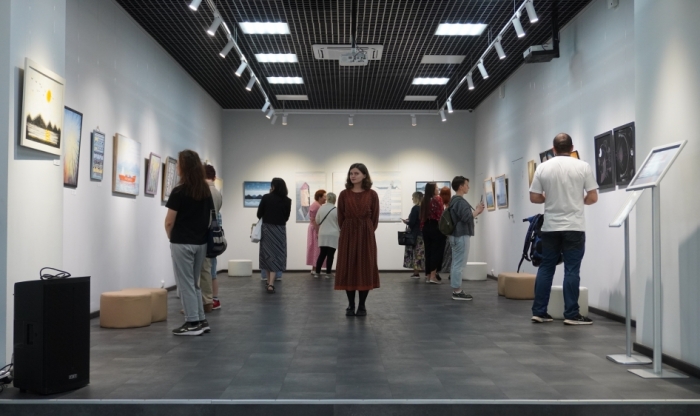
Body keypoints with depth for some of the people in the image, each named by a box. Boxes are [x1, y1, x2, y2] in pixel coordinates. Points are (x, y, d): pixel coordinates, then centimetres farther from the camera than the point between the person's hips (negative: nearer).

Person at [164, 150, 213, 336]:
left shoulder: (179, 191, -14)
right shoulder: (206, 191, 6)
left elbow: (169, 221, -10)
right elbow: (209, 217, 10)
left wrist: (170, 236, 8)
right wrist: (201, 232, 16)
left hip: (182, 243, -7)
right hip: (201, 242, 7)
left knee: (185, 284, 2)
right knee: (194, 283, 17)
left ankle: (193, 323, 5)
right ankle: (201, 320, 18)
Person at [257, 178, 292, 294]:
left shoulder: (266, 197, -6)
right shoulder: (287, 201, -2)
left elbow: (259, 214, 0)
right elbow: (287, 217, 6)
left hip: (267, 228, 0)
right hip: (280, 230, 0)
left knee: (267, 254, 13)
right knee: (276, 255, 3)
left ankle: (269, 282, 22)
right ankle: (271, 284, -7)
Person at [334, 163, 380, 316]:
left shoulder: (372, 194, 0)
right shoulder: (344, 194, 3)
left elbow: (375, 217, 3)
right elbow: (340, 217, 7)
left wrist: (367, 232, 2)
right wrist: (346, 232, 4)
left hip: (366, 235, -1)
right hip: (347, 235, 1)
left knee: (365, 269, 2)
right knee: (348, 269, 2)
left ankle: (362, 306, 13)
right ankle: (351, 305, 13)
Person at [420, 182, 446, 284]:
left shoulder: (424, 200, 11)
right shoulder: (437, 198, -8)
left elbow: (422, 216, 11)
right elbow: (441, 214, -14)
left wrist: (422, 228, 16)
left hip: (426, 228, 7)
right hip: (436, 228, -6)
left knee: (428, 251, 10)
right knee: (437, 251, -2)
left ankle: (428, 276, 13)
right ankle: (433, 276, -5)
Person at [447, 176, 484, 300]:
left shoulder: (454, 200, 16)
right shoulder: (460, 201, -16)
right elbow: (467, 217, -24)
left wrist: (476, 211, 13)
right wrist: (477, 210, -9)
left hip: (456, 235, 11)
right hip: (461, 236, -11)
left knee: (456, 263, 11)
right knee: (459, 264, -7)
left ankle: (456, 290, 15)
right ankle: (457, 292, -4)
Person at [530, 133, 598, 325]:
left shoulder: (543, 167, 2)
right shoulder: (583, 167, -4)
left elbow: (534, 198, 2)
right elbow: (593, 198, -3)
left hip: (550, 227, 3)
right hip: (574, 227, -2)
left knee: (546, 268, 9)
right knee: (571, 270, 1)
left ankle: (539, 312, 11)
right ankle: (571, 314, 4)